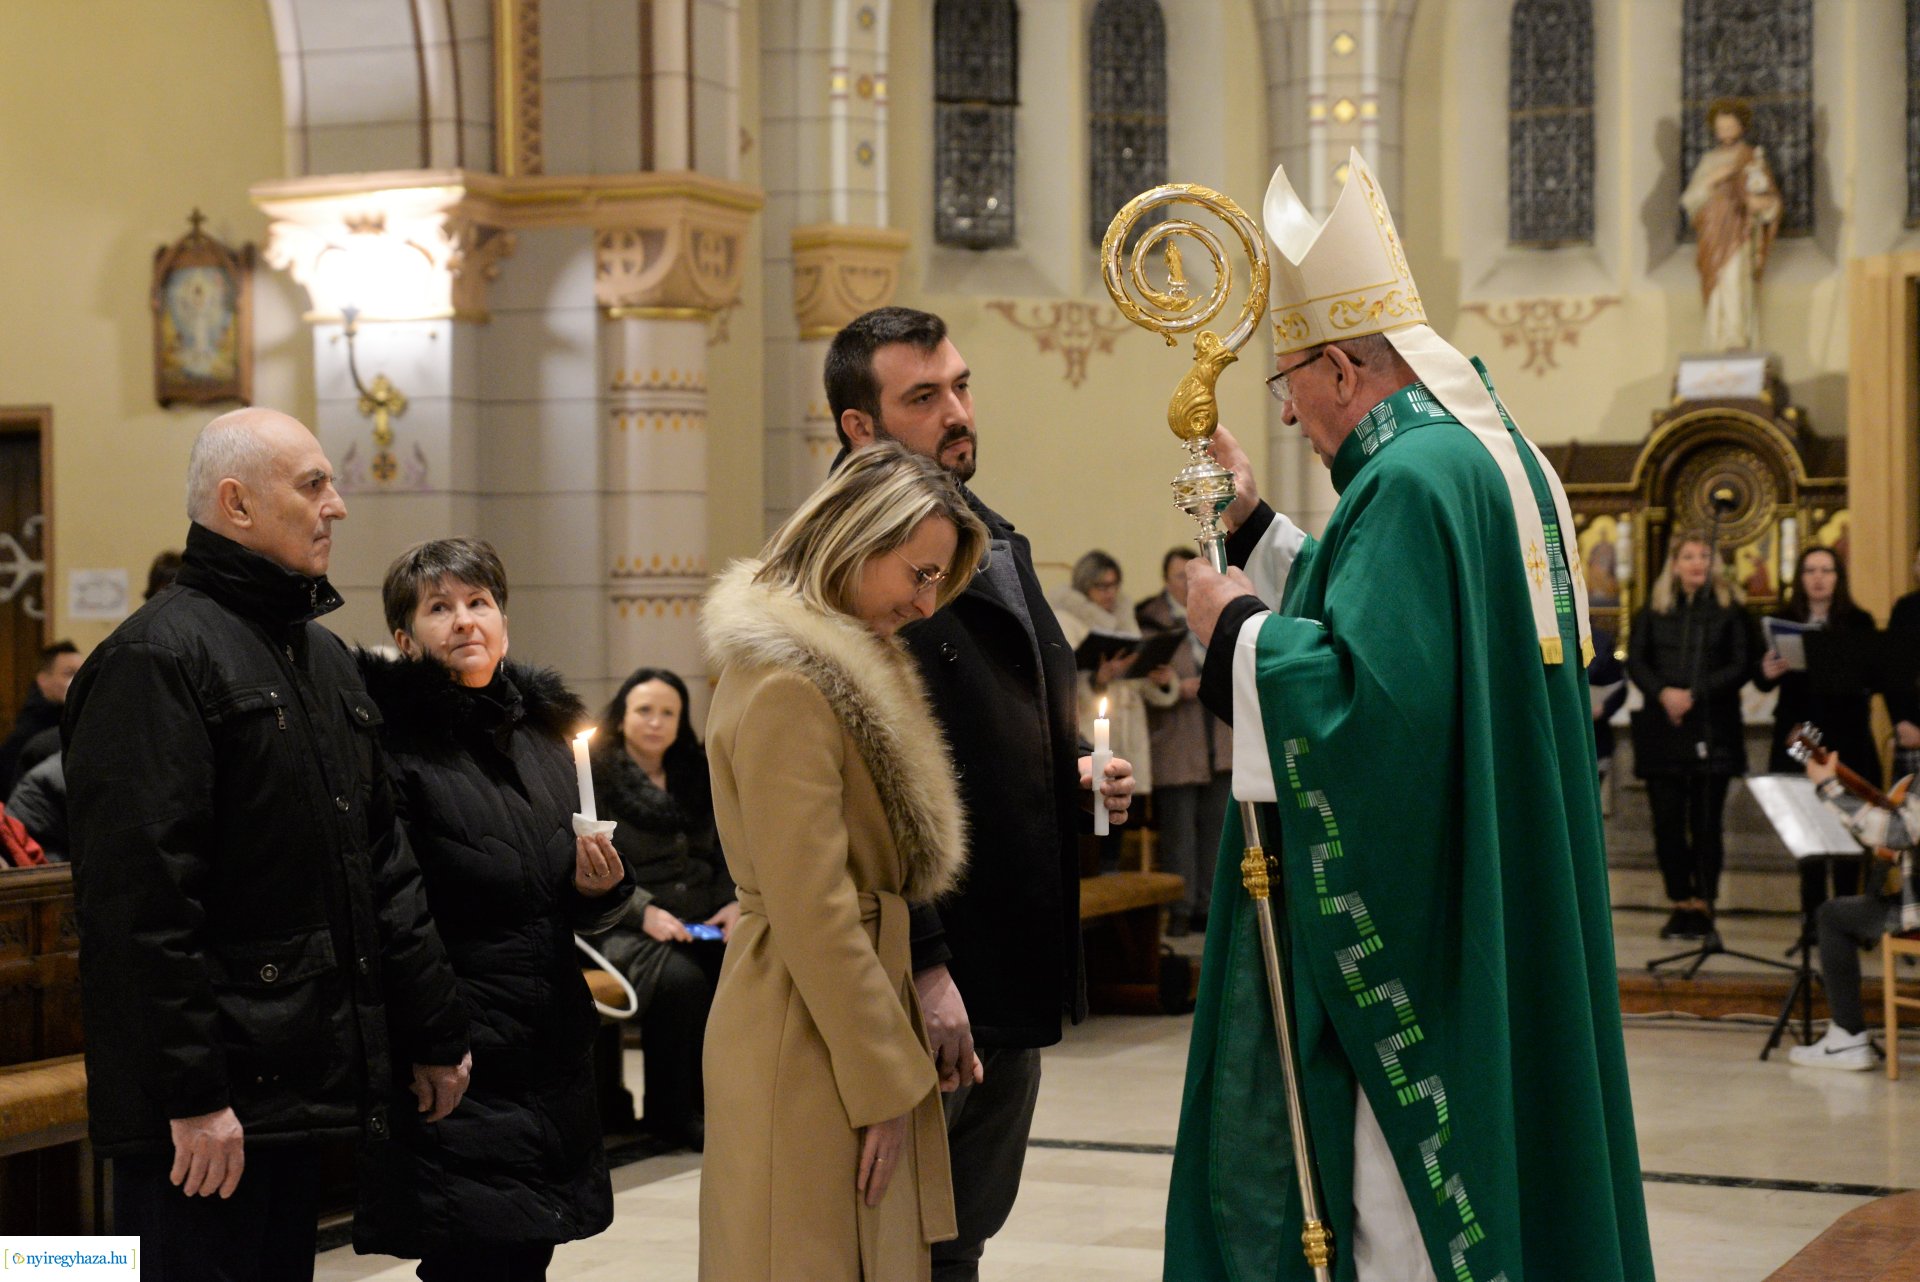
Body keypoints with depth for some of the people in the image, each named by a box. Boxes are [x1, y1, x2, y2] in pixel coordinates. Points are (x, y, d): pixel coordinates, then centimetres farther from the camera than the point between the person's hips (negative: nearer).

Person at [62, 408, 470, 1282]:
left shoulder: (324, 657, 18)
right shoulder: (156, 659, -12)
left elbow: (381, 866, 22)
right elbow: (141, 898, -19)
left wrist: (434, 1034, 19)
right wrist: (189, 1093, -22)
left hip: (298, 1083, 9)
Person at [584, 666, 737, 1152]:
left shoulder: (696, 774, 19)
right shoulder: (595, 775, 2)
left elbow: (725, 852, 20)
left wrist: (735, 902, -1)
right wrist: (644, 913, -19)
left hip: (704, 919, 5)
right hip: (624, 924, -4)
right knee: (681, 978, -37)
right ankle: (669, 1112, -19)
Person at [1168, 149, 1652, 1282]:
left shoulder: (1414, 477, -19)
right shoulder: (1500, 455, 12)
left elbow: (1368, 697, -28)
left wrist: (1235, 626, -13)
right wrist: (1255, 529, 19)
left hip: (1421, 930, -10)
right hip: (1509, 923, 10)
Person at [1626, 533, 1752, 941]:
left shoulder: (1727, 608, 4)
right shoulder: (1654, 608, 10)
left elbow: (1740, 667, -2)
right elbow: (1635, 661, 5)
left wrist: (1694, 694, -13)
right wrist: (1662, 692, -14)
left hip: (1713, 728, -2)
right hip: (1662, 728, 2)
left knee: (1706, 822, -2)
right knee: (1667, 821, 0)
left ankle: (1702, 904, 5)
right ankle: (1680, 903, 9)